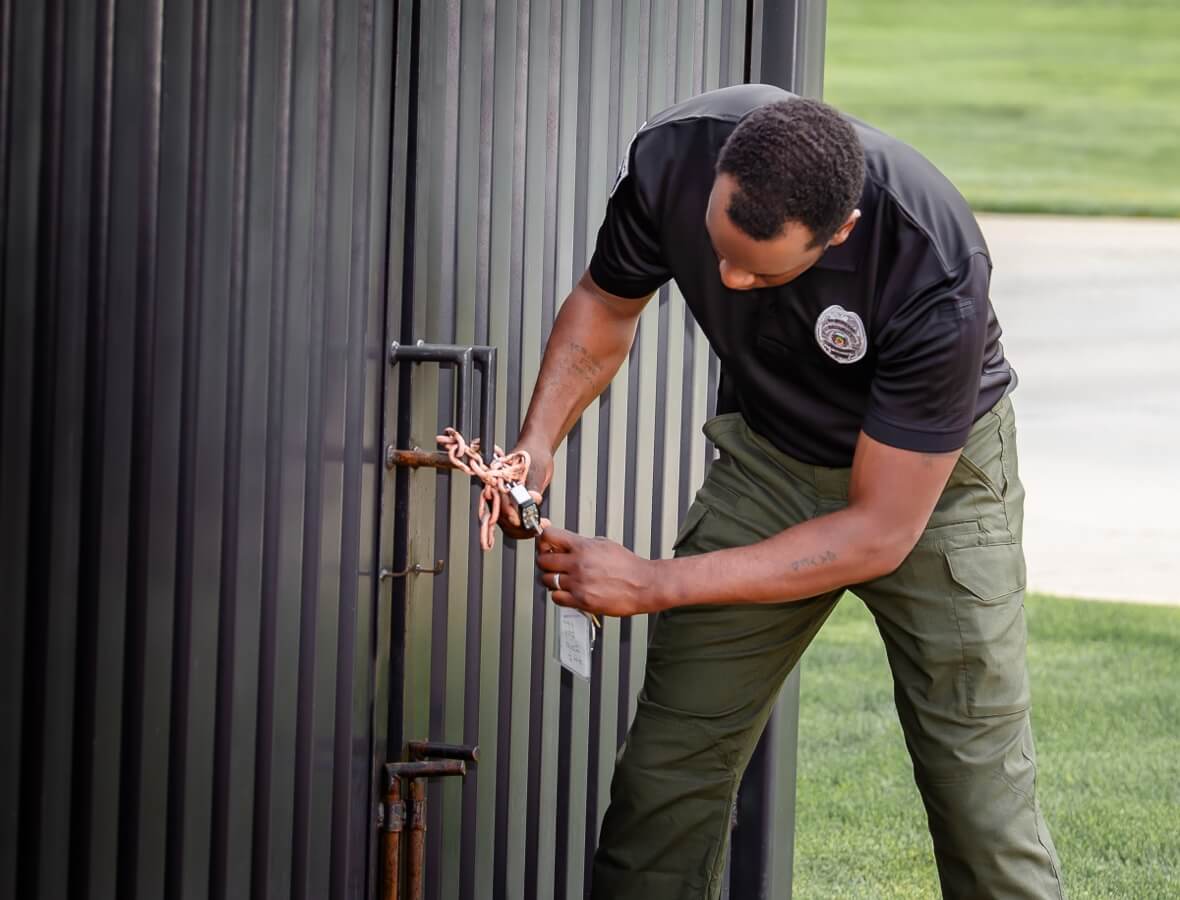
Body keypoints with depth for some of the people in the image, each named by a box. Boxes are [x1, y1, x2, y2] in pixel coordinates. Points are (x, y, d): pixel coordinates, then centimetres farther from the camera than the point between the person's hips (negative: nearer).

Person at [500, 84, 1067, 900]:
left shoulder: (937, 274, -37)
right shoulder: (673, 158, -26)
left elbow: (879, 534, -29)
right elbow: (606, 301, -1)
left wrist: (655, 584, -28)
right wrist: (538, 441, -17)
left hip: (934, 479, -3)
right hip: (771, 459, 4)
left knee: (983, 794, -9)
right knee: (667, 770, -3)